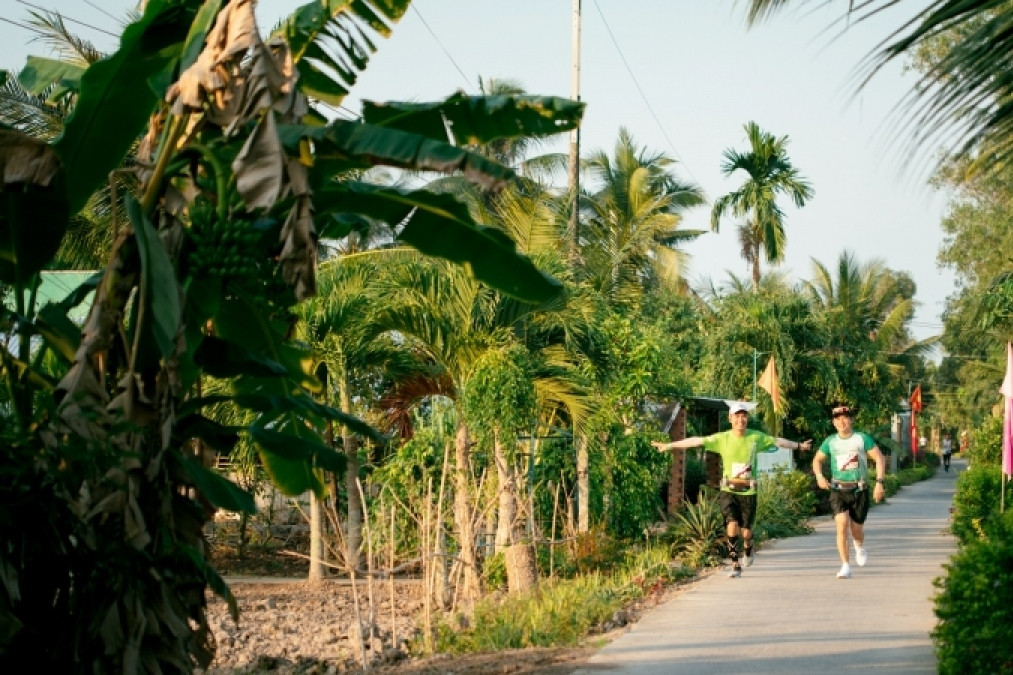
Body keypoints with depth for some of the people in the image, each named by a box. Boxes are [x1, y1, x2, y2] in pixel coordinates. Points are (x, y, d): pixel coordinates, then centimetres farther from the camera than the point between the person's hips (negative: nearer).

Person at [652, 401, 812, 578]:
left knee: (746, 531, 4)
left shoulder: (756, 437, -2)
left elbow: (778, 441, 11)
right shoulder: (722, 438, -4)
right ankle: (735, 565, -4)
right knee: (732, 525, -17)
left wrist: (799, 446, 17)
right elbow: (696, 441, -6)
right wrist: (669, 445, -7)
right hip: (728, 490, -1)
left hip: (748, 492, 1)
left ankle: (748, 548, 42)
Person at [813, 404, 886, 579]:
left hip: (859, 490, -1)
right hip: (838, 490, 1)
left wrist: (879, 483, -11)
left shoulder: (862, 439, -4)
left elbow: (879, 459, -2)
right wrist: (819, 476, -5)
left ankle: (860, 547, 45)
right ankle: (845, 566, -13)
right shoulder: (830, 442, 2)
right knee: (842, 525, -18)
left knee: (856, 528, 7)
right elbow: (817, 459, 15)